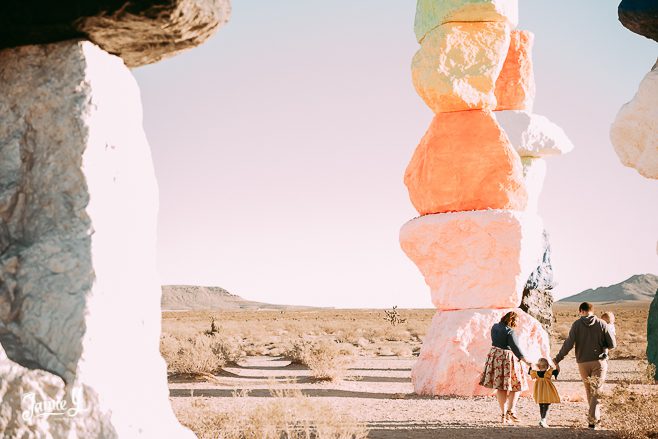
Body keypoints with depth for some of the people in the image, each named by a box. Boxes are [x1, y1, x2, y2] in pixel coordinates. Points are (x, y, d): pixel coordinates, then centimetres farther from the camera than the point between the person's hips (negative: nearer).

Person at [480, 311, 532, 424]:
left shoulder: (495, 327, 5)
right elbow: (515, 347, -20)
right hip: (508, 358, -7)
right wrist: (525, 360, -19)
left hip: (495, 355, 7)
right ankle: (511, 410, -1)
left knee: (500, 387, 9)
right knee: (516, 385, 7)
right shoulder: (510, 332, -17)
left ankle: (503, 413, 8)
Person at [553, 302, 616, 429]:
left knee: (589, 390, 18)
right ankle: (593, 419, -9)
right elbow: (612, 344, -4)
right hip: (599, 361, -1)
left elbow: (568, 344, -12)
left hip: (583, 362, 1)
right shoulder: (602, 324, -3)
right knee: (596, 391, 1)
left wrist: (557, 359, -8)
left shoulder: (577, 324, -4)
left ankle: (595, 416, 27)